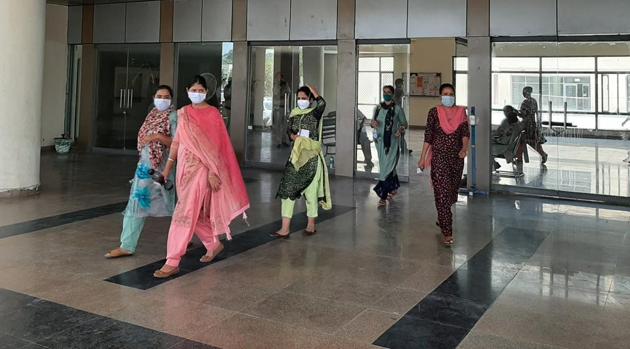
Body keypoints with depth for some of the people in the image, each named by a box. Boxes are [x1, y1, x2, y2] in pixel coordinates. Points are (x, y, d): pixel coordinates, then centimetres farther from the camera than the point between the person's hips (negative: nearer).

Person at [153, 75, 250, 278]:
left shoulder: (213, 114, -5)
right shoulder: (183, 113, 12)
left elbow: (215, 145, -9)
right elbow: (177, 140, 16)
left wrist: (212, 171, -16)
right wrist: (168, 165, 14)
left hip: (201, 167, -6)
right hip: (184, 166, 6)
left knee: (186, 213, -10)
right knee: (195, 212, 14)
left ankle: (172, 262, -8)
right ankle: (214, 244, 35)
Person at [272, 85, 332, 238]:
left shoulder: (315, 113, -6)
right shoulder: (294, 113, 10)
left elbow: (322, 103, -26)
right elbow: (289, 130, 10)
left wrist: (312, 89, -12)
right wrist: (294, 136, -12)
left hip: (311, 156, -4)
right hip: (296, 155, 4)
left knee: (311, 191, 5)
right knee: (287, 189, -3)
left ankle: (311, 225, 23)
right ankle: (285, 228, -1)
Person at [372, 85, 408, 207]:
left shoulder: (397, 109, -4)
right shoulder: (378, 108, 8)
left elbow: (404, 123, 2)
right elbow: (373, 121, 16)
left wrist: (400, 130, -17)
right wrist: (373, 124, -7)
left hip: (392, 142, -5)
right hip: (380, 141, 5)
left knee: (387, 167, -10)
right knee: (387, 167, 15)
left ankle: (383, 196, -8)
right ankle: (394, 187, 35)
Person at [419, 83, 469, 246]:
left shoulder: (461, 112, 4)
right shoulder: (434, 112, -3)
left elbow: (465, 133, -6)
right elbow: (428, 136, -2)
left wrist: (465, 147, -25)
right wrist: (422, 158, -3)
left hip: (457, 157, 4)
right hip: (439, 157, -4)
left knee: (452, 191, 16)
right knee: (443, 193, -9)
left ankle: (442, 219, 41)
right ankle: (447, 232, -7)